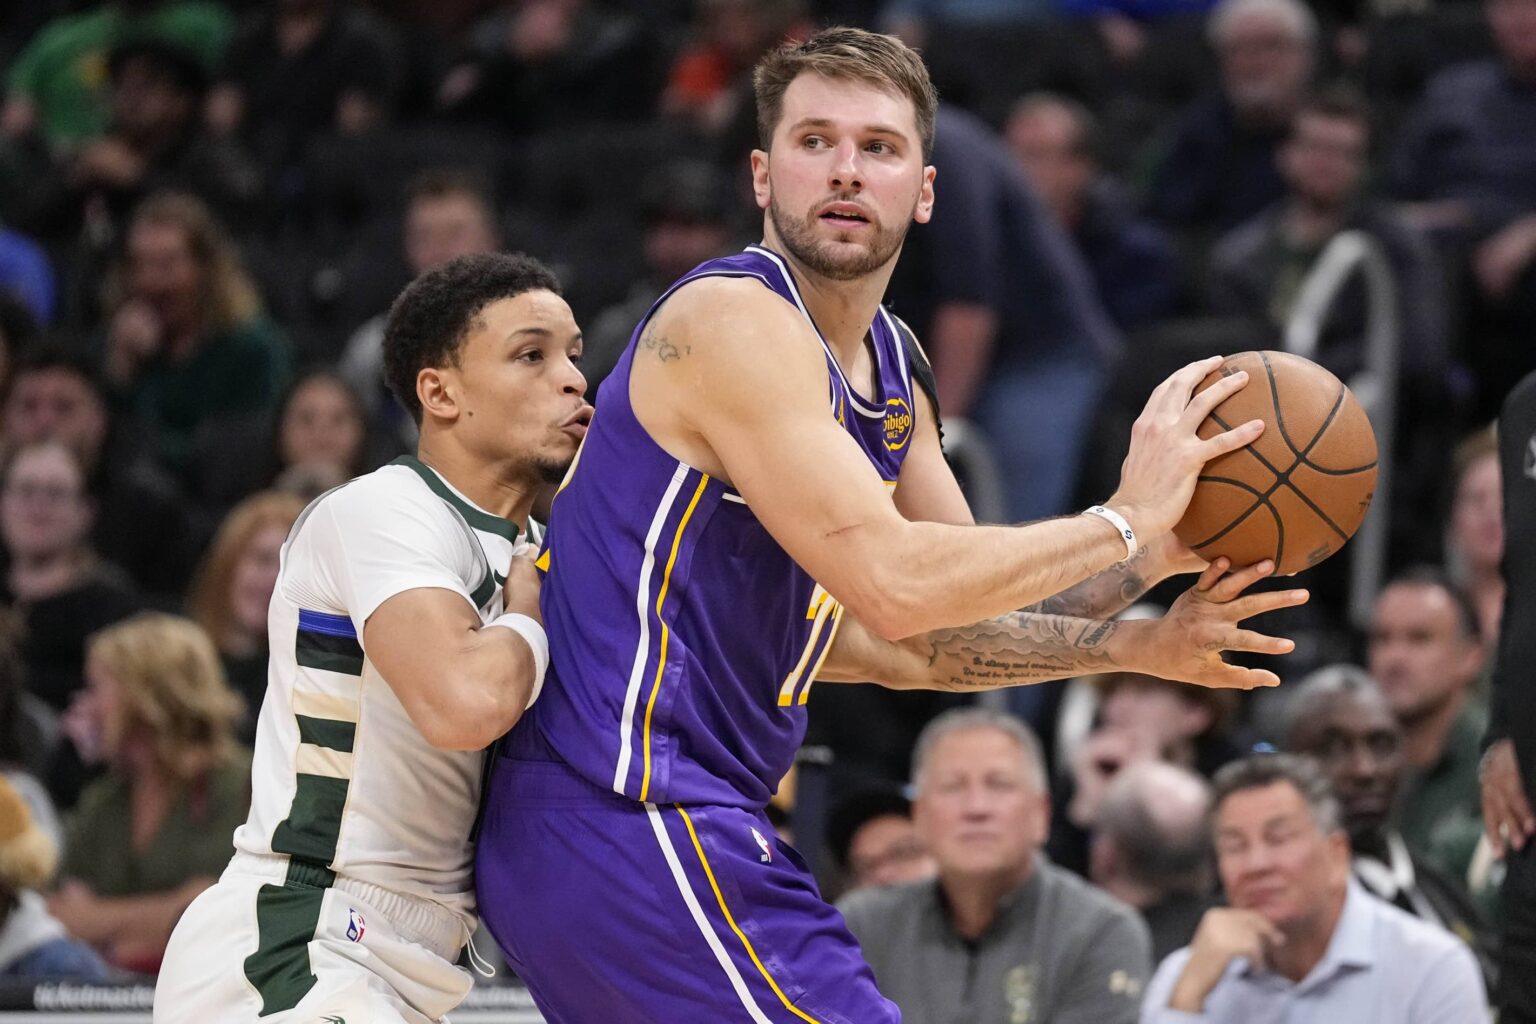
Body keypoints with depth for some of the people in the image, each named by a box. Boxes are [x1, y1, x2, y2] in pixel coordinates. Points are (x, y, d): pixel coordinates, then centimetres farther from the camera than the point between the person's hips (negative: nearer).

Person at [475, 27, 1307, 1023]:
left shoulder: (891, 375, 15)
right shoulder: (732, 322, -15)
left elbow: (936, 639, 19)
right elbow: (894, 587, -23)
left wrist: (1140, 645, 6)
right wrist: (1129, 525, -15)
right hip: (632, 821, -10)